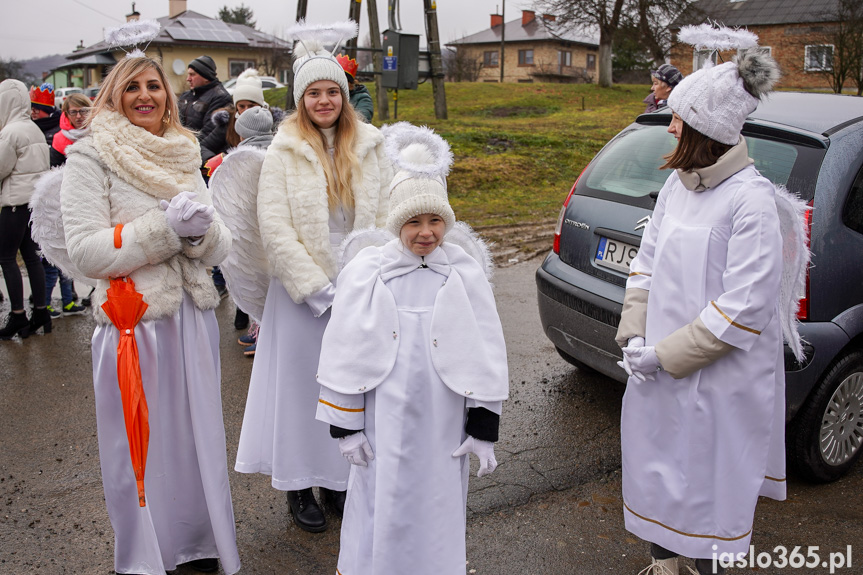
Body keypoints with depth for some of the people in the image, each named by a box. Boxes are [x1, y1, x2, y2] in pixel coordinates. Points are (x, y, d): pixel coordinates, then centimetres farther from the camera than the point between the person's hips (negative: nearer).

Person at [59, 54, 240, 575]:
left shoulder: (185, 156, 12)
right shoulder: (90, 156, -3)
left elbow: (221, 247, 8)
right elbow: (86, 251, -13)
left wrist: (200, 228, -14)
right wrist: (167, 226, -19)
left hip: (194, 319, 5)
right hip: (133, 322, -5)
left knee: (200, 436, 14)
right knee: (141, 448, 5)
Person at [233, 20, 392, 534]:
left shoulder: (371, 146, 4)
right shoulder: (284, 152, -4)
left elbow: (388, 216, 2)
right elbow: (275, 228, -10)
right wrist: (318, 288, -14)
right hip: (303, 294, -2)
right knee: (302, 386, 8)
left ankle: (340, 479, 30)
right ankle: (299, 485, 25)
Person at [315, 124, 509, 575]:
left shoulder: (464, 274, -3)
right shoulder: (366, 271, -4)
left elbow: (485, 356, 0)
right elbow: (345, 355, 0)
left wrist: (484, 429, -1)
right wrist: (346, 425, 0)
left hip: (443, 419, 1)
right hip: (384, 418, 0)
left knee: (438, 505, 12)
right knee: (382, 508, 9)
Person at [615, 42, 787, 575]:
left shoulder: (751, 200, -19)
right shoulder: (677, 183, 4)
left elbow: (744, 307, -21)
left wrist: (666, 355, -19)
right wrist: (636, 336, -3)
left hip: (717, 380, -7)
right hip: (658, 369, 8)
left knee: (707, 485, 9)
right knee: (654, 467, 21)